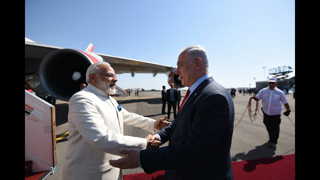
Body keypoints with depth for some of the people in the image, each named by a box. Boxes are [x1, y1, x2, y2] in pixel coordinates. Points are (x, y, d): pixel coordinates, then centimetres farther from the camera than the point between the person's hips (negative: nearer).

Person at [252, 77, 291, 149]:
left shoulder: (280, 92, -3)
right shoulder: (263, 91, -2)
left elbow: (285, 102, 4)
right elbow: (257, 98, -8)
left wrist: (288, 110, -4)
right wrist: (254, 97, -29)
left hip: (275, 114, -2)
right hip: (266, 113, 2)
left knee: (275, 128, 1)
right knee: (268, 128, 16)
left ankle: (273, 142, 14)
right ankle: (271, 138, 37)